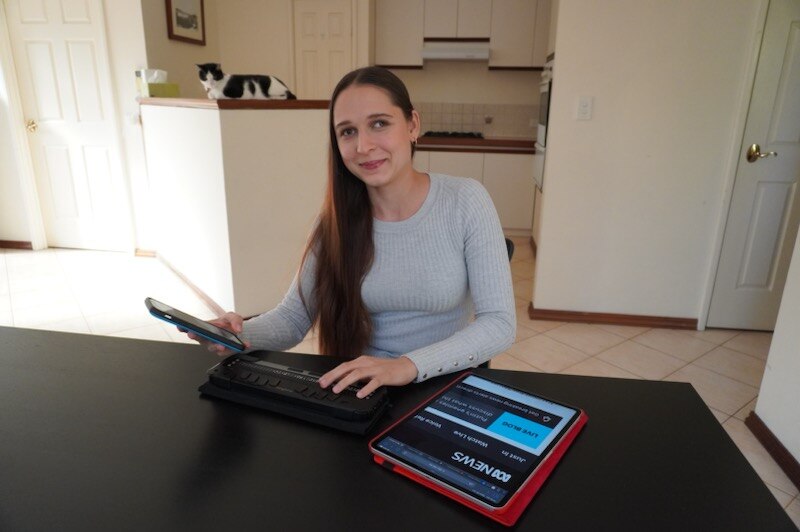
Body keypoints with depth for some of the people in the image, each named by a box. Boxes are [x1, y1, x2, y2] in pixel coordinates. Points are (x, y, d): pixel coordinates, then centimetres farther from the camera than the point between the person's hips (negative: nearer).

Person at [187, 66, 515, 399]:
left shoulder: (465, 201, -10)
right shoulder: (338, 218, -3)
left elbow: (501, 323, -15)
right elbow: (293, 317, -1)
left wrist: (409, 365, -28)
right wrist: (242, 334, -23)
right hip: (358, 390, 2)